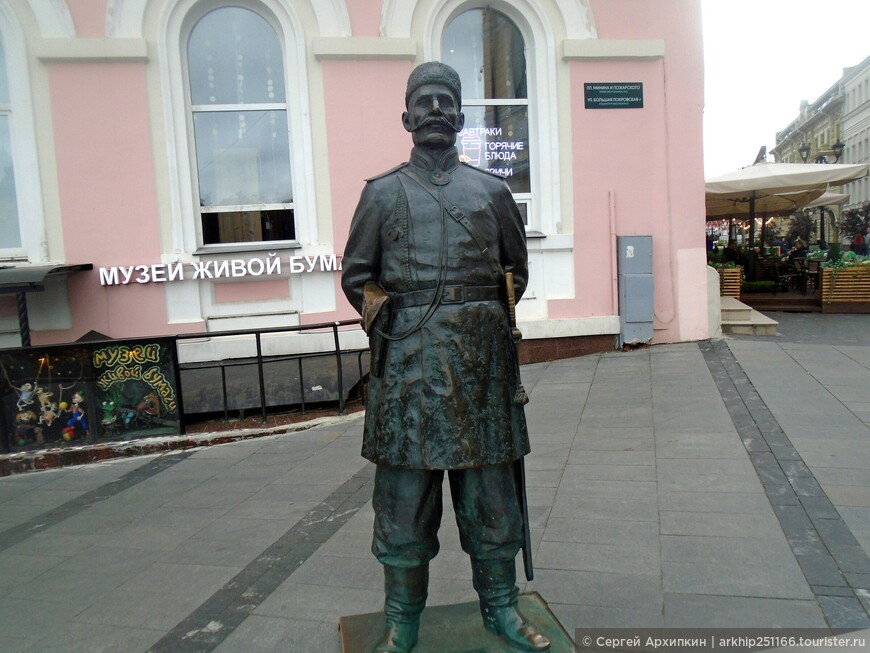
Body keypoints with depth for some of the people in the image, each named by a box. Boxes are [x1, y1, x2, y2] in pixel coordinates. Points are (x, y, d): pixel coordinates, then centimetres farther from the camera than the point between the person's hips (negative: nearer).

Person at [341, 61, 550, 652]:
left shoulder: (492, 190, 12)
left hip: (481, 362, 2)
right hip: (408, 362, -1)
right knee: (405, 492, 5)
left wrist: (484, 318, 9)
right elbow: (355, 274, 11)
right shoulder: (382, 193, 9)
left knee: (490, 487, 10)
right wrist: (390, 320, 1)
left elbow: (517, 269, 18)